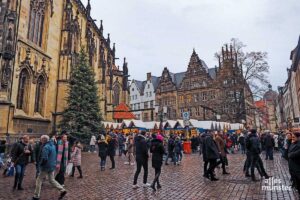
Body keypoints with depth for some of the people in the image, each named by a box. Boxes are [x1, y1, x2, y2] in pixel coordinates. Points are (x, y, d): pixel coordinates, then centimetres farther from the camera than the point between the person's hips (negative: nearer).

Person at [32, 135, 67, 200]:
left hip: (46, 167, -8)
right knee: (52, 180, 16)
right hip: (52, 166, 8)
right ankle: (62, 190, 11)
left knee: (39, 180, 8)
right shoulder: (53, 145, 11)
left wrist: (40, 163, -6)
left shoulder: (46, 147, -18)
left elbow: (44, 159, -24)